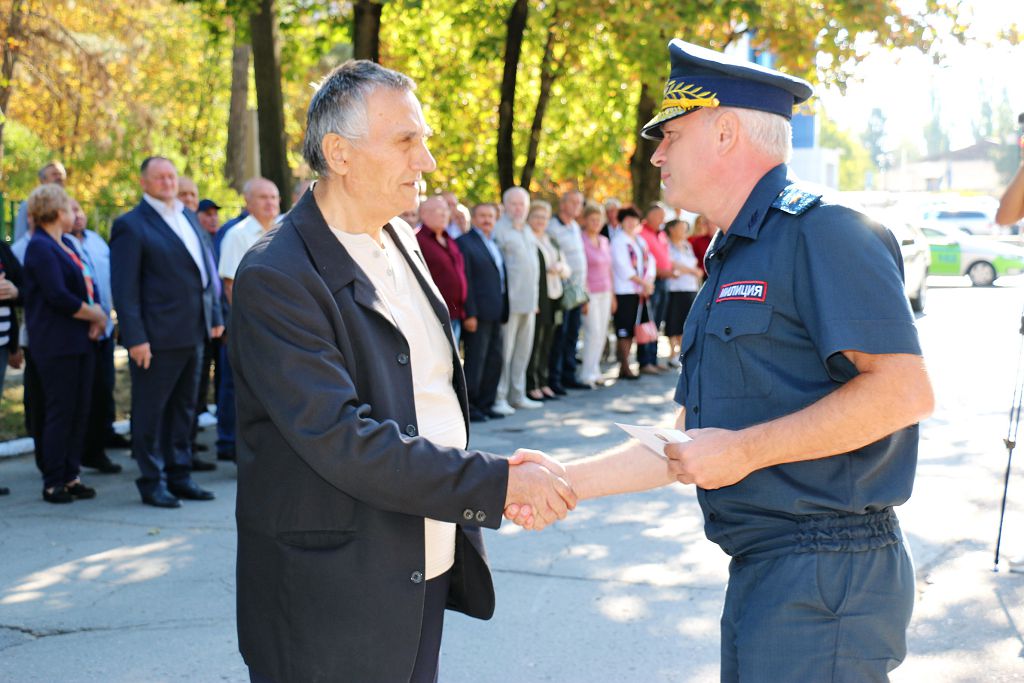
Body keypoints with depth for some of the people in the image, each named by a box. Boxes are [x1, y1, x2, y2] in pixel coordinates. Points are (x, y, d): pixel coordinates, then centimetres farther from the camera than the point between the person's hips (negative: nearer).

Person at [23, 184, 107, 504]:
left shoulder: (65, 244, 18)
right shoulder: (40, 247, -11)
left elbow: (88, 284, 15)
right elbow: (58, 296, -19)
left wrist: (96, 315, -3)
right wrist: (96, 315, -10)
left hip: (81, 340, 9)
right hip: (57, 343, -9)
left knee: (79, 411, 9)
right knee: (60, 412, -4)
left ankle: (71, 476, 16)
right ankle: (53, 483, 3)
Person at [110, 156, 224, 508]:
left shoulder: (188, 217, 14)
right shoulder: (130, 225, -8)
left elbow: (206, 268, 19)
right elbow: (124, 287, -12)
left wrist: (215, 316, 13)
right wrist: (135, 338, -17)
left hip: (192, 333, 7)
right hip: (157, 336, -7)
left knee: (184, 407, 14)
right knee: (150, 410, 2)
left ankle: (179, 475, 24)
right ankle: (152, 482, 11)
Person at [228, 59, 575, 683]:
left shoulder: (400, 241, 9)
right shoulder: (276, 279, -19)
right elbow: (345, 443, -25)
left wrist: (501, 479, 7)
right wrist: (499, 482, -22)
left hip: (427, 576, 8)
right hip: (332, 603, -8)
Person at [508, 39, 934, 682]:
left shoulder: (820, 232, -12)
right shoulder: (729, 264, 18)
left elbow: (905, 390, -23)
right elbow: (689, 442, 19)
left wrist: (744, 450, -18)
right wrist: (563, 483, 12)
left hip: (824, 575, -9)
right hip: (762, 573, 9)